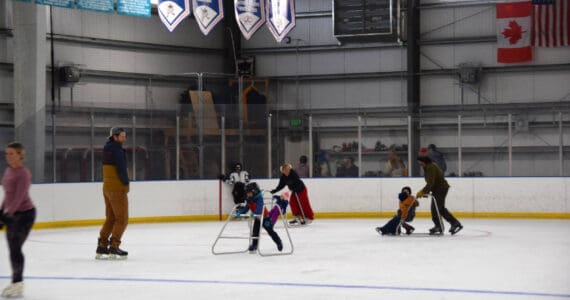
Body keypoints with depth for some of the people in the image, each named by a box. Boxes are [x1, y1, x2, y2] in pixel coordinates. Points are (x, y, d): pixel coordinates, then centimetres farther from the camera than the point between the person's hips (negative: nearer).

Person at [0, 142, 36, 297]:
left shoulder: (23, 173, -17)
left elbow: (19, 196, -25)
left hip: (25, 214, -8)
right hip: (12, 214, 8)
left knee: (15, 248, -7)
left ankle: (17, 282, 3)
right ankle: (16, 282, 21)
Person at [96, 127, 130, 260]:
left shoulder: (107, 149, 13)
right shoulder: (117, 150, -15)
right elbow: (121, 169, -20)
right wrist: (126, 183, -6)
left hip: (107, 188, 9)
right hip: (118, 188, -9)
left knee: (110, 218, 15)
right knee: (122, 219, -3)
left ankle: (101, 247, 16)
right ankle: (113, 248, -5)